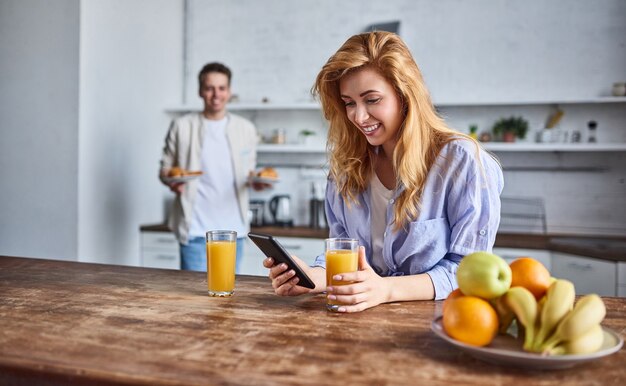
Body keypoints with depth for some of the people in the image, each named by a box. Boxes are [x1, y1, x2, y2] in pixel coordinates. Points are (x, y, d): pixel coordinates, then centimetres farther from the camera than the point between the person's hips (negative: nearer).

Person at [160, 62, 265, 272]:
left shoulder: (246, 129, 6)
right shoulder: (182, 126, 0)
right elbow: (165, 168, 6)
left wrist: (257, 180, -10)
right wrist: (171, 180, -17)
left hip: (233, 229, 2)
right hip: (195, 229, -2)